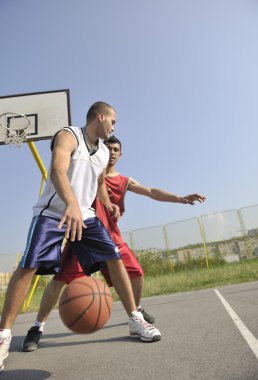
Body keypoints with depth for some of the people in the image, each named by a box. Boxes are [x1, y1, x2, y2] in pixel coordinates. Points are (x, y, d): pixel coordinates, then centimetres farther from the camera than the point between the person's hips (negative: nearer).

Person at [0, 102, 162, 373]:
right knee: (28, 265, -16)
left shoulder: (104, 152, 11)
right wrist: (71, 203, -49)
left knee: (115, 259, -6)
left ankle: (135, 321, 5)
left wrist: (108, 204, 14)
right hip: (53, 212, -5)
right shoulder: (68, 136, -12)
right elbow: (57, 170, -32)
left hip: (85, 215, 6)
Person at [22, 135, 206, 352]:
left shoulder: (125, 182, 11)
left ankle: (137, 309, 33)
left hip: (111, 236, 3)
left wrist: (181, 199, -7)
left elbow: (152, 192, 2)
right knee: (59, 279, -10)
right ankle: (38, 328, 9)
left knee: (136, 274, 3)